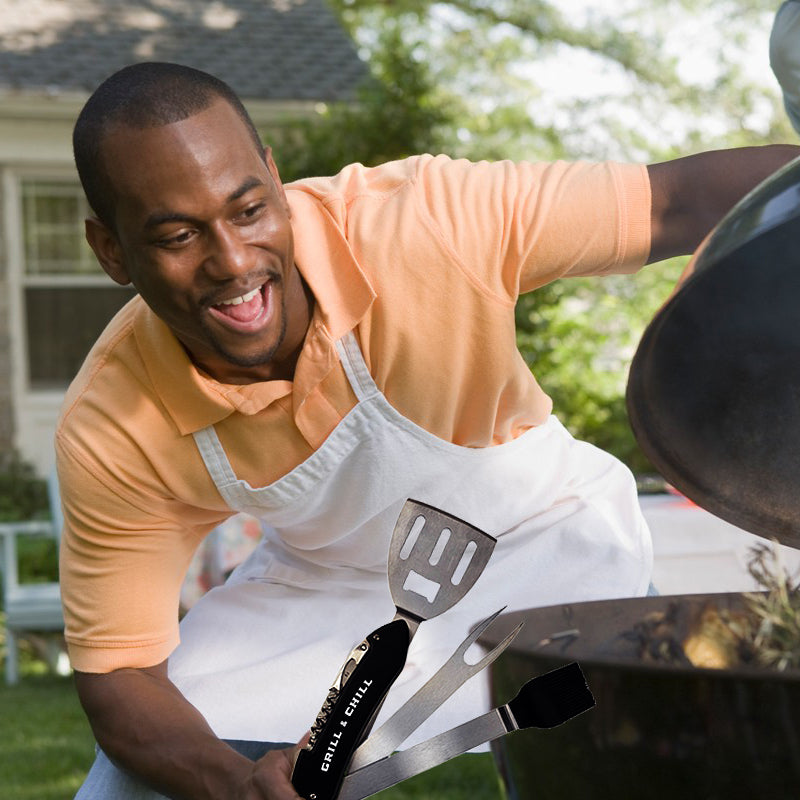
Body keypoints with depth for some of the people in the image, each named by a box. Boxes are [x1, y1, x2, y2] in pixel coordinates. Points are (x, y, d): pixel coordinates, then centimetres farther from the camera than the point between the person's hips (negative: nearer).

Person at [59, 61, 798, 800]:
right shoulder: (111, 434, -26)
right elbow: (119, 677, -19)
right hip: (322, 584, 2)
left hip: (542, 540, -1)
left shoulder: (420, 225, -35)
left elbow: (679, 202, -33)